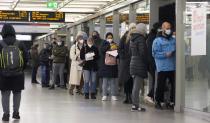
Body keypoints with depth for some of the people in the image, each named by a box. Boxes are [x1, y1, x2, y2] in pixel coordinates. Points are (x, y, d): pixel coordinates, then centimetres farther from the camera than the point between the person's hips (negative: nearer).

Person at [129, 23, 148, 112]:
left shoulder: (132, 39, 13)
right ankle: (136, 105, -4)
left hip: (133, 64, 9)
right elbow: (142, 53, -18)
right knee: (137, 86, -6)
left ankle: (134, 104, 17)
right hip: (140, 65, -9)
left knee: (135, 86, 14)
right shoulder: (141, 39, -14)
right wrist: (146, 63, -10)